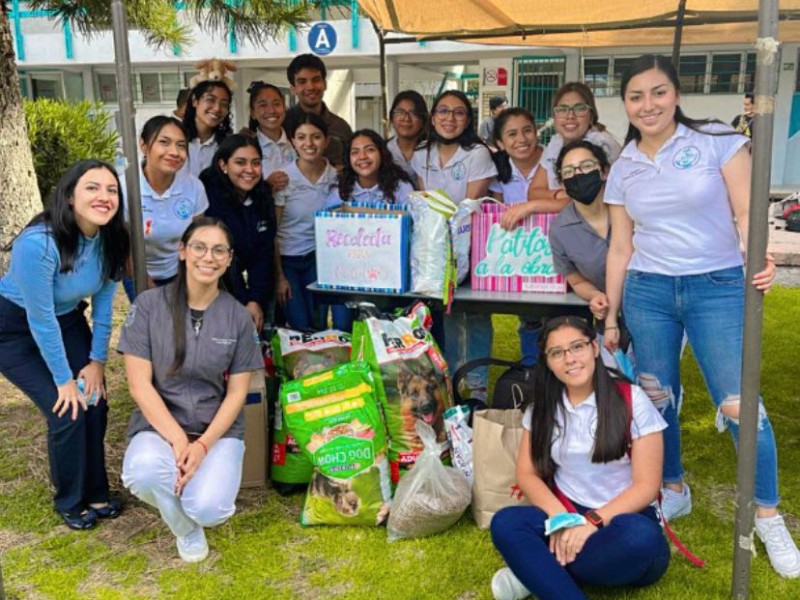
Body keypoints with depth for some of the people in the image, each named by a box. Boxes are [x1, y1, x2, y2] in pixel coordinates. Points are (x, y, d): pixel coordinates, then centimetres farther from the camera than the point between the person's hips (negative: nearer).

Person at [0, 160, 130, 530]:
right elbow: (40, 320, -27)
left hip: (67, 321, 6)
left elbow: (103, 301, -3)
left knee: (94, 402, -2)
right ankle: (70, 502, 14)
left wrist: (97, 360, -1)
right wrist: (64, 379, -18)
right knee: (67, 412, -11)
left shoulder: (111, 238, -15)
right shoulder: (38, 243, -35)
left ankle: (95, 493, 20)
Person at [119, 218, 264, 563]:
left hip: (218, 429, 0)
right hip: (159, 423, 0)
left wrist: (203, 446, -16)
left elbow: (237, 392, -1)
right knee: (144, 472, -35)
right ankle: (186, 530, 1)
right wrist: (177, 440, -19)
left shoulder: (238, 316, -1)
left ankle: (198, 500, 15)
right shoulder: (149, 306, -5)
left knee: (208, 510, -27)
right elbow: (139, 384, -8)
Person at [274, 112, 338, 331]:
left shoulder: (336, 177, -5)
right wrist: (279, 276, -8)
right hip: (287, 259, -2)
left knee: (320, 325, 1)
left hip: (319, 258, 3)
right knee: (301, 329, -2)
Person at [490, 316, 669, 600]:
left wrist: (592, 521, -20)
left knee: (641, 537, -38)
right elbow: (527, 474, 3)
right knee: (506, 523, -27)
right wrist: (561, 518, -16)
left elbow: (646, 486, -7)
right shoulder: (543, 408, 7)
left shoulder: (632, 400, -4)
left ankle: (537, 572, -22)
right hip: (568, 518, 2)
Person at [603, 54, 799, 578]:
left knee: (738, 406, -8)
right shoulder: (623, 169, 8)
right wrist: (610, 318, 10)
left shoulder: (717, 141, -2)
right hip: (646, 292, 4)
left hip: (718, 288, -3)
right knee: (657, 398, 9)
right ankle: (674, 490, 32)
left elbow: (745, 211, -6)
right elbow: (621, 247, 11)